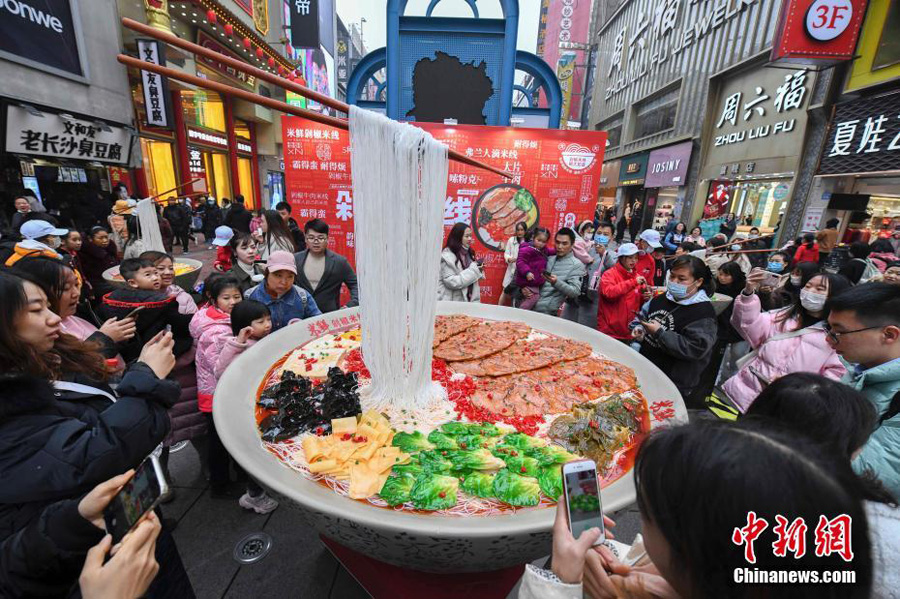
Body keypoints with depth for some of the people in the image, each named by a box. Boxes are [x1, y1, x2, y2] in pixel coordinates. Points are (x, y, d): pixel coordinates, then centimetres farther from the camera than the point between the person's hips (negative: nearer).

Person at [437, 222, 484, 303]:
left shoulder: (468, 253, 10)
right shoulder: (447, 256, -12)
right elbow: (451, 282, -20)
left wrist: (478, 270, -3)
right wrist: (473, 270, -19)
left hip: (468, 300, 7)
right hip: (451, 302, -7)